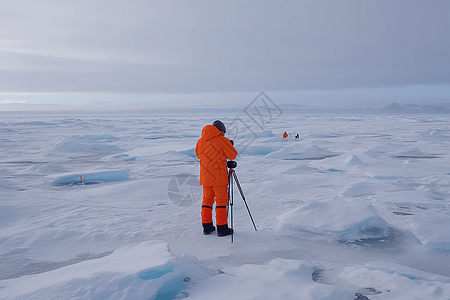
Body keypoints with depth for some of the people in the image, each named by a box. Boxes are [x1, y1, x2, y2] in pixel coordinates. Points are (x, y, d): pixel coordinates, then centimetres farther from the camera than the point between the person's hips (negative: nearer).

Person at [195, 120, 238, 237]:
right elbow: (233, 155, -5)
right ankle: (222, 228, 3)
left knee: (207, 200, 14)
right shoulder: (222, 140, -9)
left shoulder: (200, 141, 7)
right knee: (221, 201, 2)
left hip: (205, 177, 6)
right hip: (219, 177, -5)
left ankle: (207, 226, 19)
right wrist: (230, 146, 13)